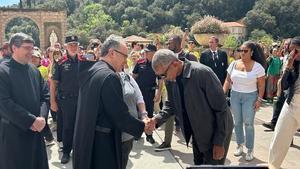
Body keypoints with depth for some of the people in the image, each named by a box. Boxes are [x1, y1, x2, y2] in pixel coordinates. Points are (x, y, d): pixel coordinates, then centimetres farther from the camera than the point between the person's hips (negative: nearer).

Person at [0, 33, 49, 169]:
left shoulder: (35, 71, 7)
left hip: (36, 130, 5)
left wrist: (41, 118, -9)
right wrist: (31, 121, -19)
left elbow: (44, 96, 9)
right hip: (13, 133, -5)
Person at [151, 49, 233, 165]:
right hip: (197, 133, 6)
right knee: (198, 164, 19)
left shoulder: (202, 72, -27)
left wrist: (219, 142, -18)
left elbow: (221, 108, -22)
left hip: (215, 133, -6)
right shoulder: (171, 80, -7)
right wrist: (157, 119, -13)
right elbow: (171, 104, 7)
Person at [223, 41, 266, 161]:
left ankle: (250, 150, 13)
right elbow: (228, 81, 5)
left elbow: (261, 85, -6)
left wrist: (259, 99, -11)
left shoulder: (257, 66, -9)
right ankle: (239, 145, 26)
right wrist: (223, 94, -3)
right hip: (235, 96, 4)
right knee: (237, 122, 11)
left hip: (250, 97, -3)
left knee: (248, 124, -1)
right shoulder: (234, 64, 0)